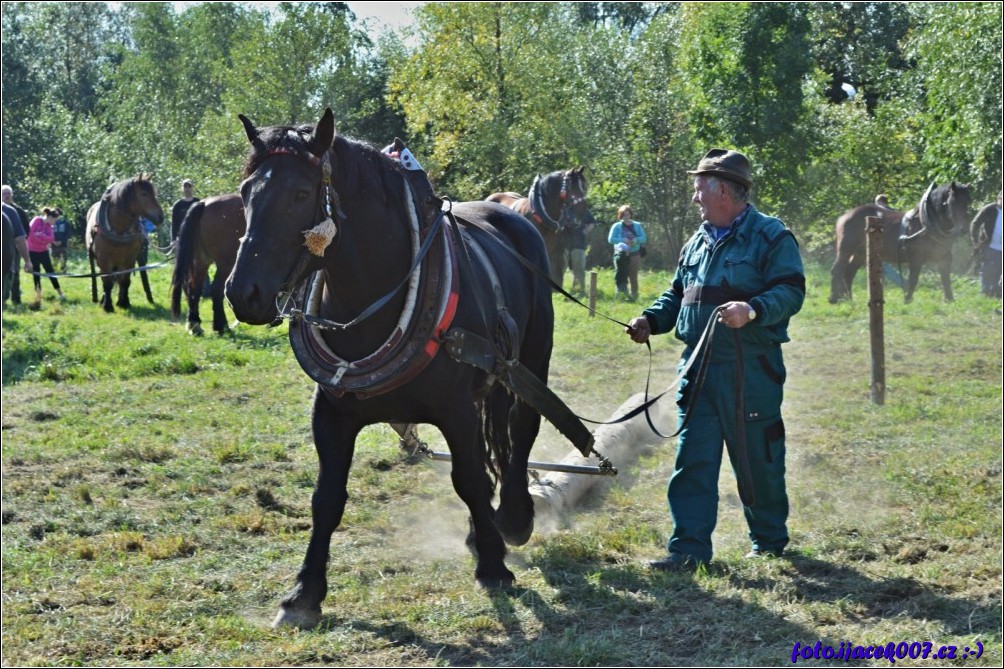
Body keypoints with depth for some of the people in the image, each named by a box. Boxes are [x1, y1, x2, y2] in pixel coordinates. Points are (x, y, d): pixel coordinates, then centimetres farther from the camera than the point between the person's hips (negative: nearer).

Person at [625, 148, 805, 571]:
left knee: (757, 461, 6)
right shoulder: (697, 243, 17)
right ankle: (689, 548, 1)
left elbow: (791, 292, -15)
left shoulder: (770, 236, -5)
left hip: (750, 369, -6)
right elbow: (677, 295, 24)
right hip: (697, 366, 6)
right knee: (692, 460, 0)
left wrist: (752, 310, -32)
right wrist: (651, 320, 5)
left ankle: (769, 540, 24)